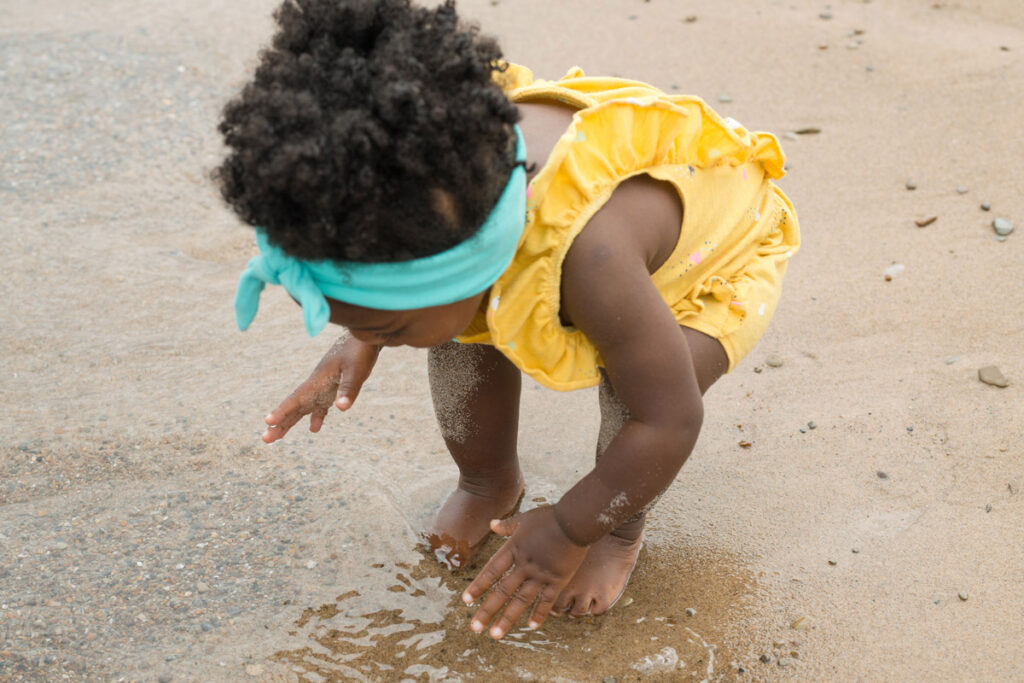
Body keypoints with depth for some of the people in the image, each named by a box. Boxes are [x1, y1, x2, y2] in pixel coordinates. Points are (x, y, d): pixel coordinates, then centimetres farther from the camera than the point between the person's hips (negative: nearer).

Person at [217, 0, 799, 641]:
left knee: (639, 380, -33)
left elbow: (670, 420, -38)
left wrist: (569, 529, -26)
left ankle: (620, 531, 0)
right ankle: (490, 481, 12)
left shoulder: (591, 256, -49)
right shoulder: (442, 188, -29)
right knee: (463, 330, -17)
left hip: (719, 251, -5)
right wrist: (357, 346, -12)